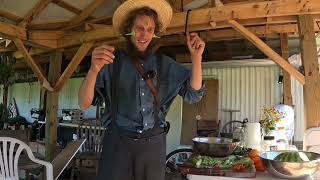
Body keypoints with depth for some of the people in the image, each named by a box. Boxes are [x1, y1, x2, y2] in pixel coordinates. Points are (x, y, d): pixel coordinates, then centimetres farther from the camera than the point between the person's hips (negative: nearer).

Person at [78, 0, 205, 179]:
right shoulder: (112, 60, -4)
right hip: (118, 143, -2)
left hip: (154, 145, 2)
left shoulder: (165, 64, 4)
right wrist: (94, 70, -27)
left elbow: (193, 95, 3)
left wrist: (196, 57, -9)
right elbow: (84, 104, -8)